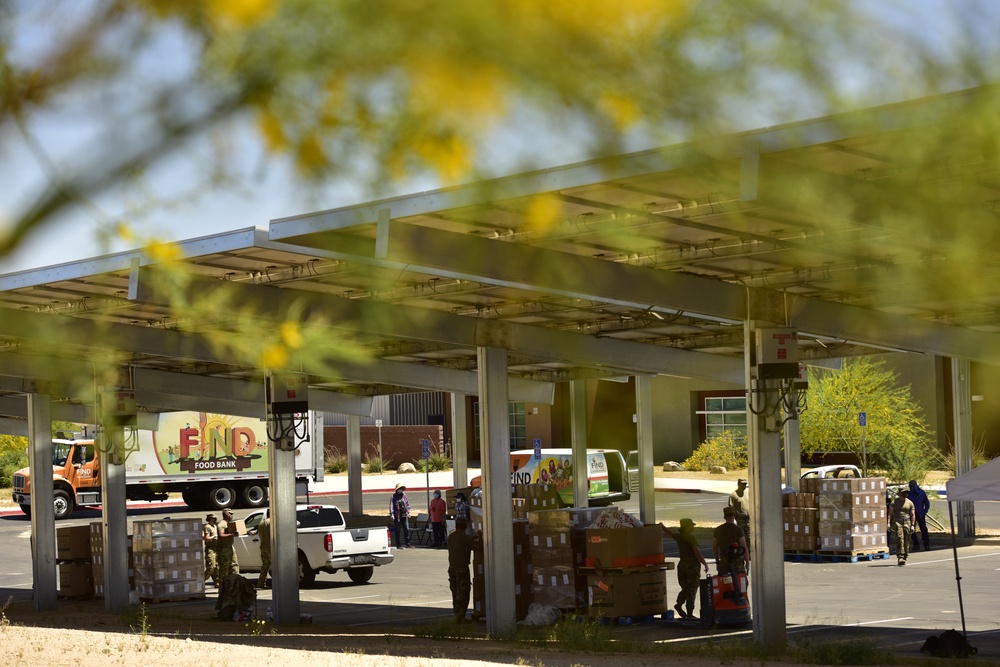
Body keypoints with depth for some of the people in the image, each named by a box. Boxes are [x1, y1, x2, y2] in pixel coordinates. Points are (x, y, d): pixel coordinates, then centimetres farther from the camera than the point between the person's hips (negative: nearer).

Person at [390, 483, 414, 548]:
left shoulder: (404, 496, 9)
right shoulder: (393, 497, -4)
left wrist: (408, 513, 11)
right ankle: (398, 545, 6)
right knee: (397, 530, 1)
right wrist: (392, 514, -15)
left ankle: (407, 544, 11)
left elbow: (407, 504, 15)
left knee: (406, 529, 4)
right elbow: (391, 506, -8)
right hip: (397, 516, -4)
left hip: (404, 516, 4)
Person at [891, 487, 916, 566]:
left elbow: (913, 514, 10)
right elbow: (891, 513, 6)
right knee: (899, 539, -16)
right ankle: (900, 557, -22)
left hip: (907, 522, 3)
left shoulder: (909, 503, 11)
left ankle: (905, 557, 12)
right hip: (898, 522, -3)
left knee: (906, 541, 3)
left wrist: (912, 525, 1)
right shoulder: (894, 502, 6)